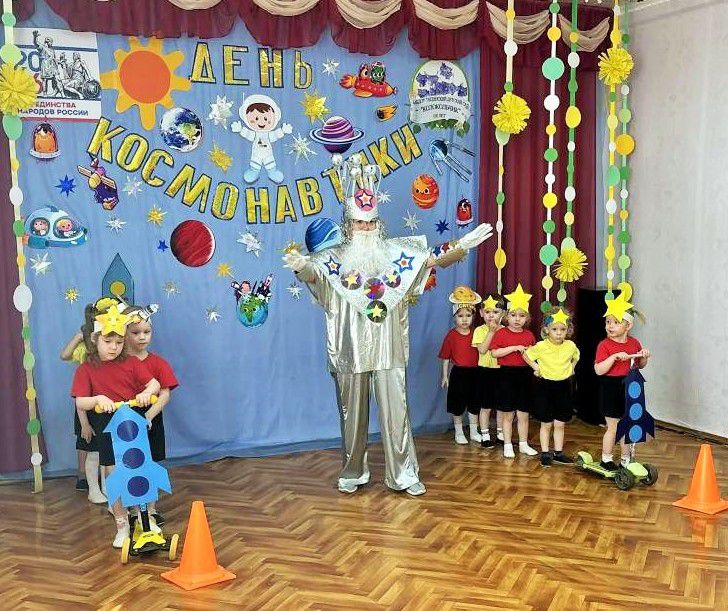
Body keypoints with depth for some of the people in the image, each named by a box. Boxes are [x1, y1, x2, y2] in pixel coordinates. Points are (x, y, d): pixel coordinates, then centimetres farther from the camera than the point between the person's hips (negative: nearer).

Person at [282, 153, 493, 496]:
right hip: (351, 351, -1)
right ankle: (352, 474, 25)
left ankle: (403, 475, 14)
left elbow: (436, 260, -3)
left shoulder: (397, 254, 4)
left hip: (388, 350, 1)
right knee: (353, 416, 10)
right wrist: (300, 267, -47)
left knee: (395, 413, 4)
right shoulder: (335, 259, -3)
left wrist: (462, 246, -21)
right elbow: (312, 273, -22)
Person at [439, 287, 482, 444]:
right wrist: (445, 376, -4)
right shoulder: (451, 335, -8)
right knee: (457, 404, 6)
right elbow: (446, 358, -4)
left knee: (474, 403, 11)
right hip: (458, 373, -3)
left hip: (474, 372, 3)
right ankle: (459, 432, 22)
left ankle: (473, 432, 25)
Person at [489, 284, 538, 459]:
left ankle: (523, 444, 21)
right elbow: (494, 352, -16)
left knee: (523, 414, 10)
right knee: (508, 414, 4)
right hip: (507, 374, -3)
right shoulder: (501, 333, -5)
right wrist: (515, 348, -19)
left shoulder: (529, 335, 6)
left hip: (524, 374, 3)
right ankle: (507, 445, 14)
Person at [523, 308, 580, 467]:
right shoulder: (541, 346, -13)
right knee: (546, 424, 6)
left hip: (563, 387, 3)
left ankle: (558, 453, 21)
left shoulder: (570, 346, -4)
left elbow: (575, 357, 18)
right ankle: (545, 453, 15)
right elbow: (526, 355, 1)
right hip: (545, 386, -3)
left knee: (560, 424, 10)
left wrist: (571, 367, 4)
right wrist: (535, 367, -8)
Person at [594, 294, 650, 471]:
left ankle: (626, 460, 28)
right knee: (613, 427, 3)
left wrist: (644, 357, -5)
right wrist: (615, 356, -28)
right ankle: (606, 460, 19)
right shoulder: (604, 345, -13)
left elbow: (639, 365, 16)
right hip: (611, 388, -5)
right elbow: (599, 370, -20)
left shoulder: (634, 343, 3)